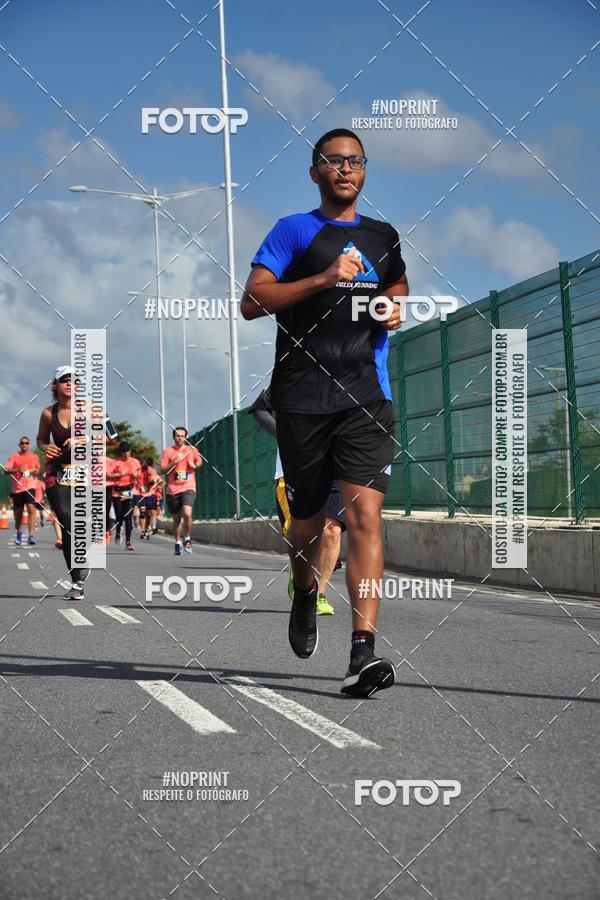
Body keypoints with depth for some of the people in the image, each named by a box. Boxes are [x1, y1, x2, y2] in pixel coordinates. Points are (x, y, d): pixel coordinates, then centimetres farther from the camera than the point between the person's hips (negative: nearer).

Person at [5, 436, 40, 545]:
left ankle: (31, 536, -20)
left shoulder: (34, 457, 9)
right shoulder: (14, 456, 3)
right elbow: (6, 470, -3)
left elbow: (38, 469, 24)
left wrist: (36, 471, 0)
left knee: (31, 509, -18)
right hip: (17, 487, 0)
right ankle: (19, 534, 32)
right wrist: (17, 470, -20)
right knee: (18, 512, 10)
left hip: (30, 486, 0)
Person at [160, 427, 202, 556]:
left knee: (187, 514, -22)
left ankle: (187, 539, -1)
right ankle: (178, 543, 28)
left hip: (188, 488, -1)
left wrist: (195, 465, 1)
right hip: (172, 489, 1)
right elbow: (162, 470, 0)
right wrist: (174, 462, -14)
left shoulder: (192, 450, 8)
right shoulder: (167, 451, 5)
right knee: (176, 518, 10)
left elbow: (199, 462, 23)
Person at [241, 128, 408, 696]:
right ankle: (305, 595, 42)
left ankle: (363, 651, -19)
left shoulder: (383, 238, 16)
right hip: (302, 398, -2)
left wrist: (396, 310, 11)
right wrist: (323, 279, -16)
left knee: (365, 514, -14)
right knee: (307, 519, 9)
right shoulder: (293, 230, 4)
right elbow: (251, 302, -7)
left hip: (366, 397, 2)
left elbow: (398, 287, 35)